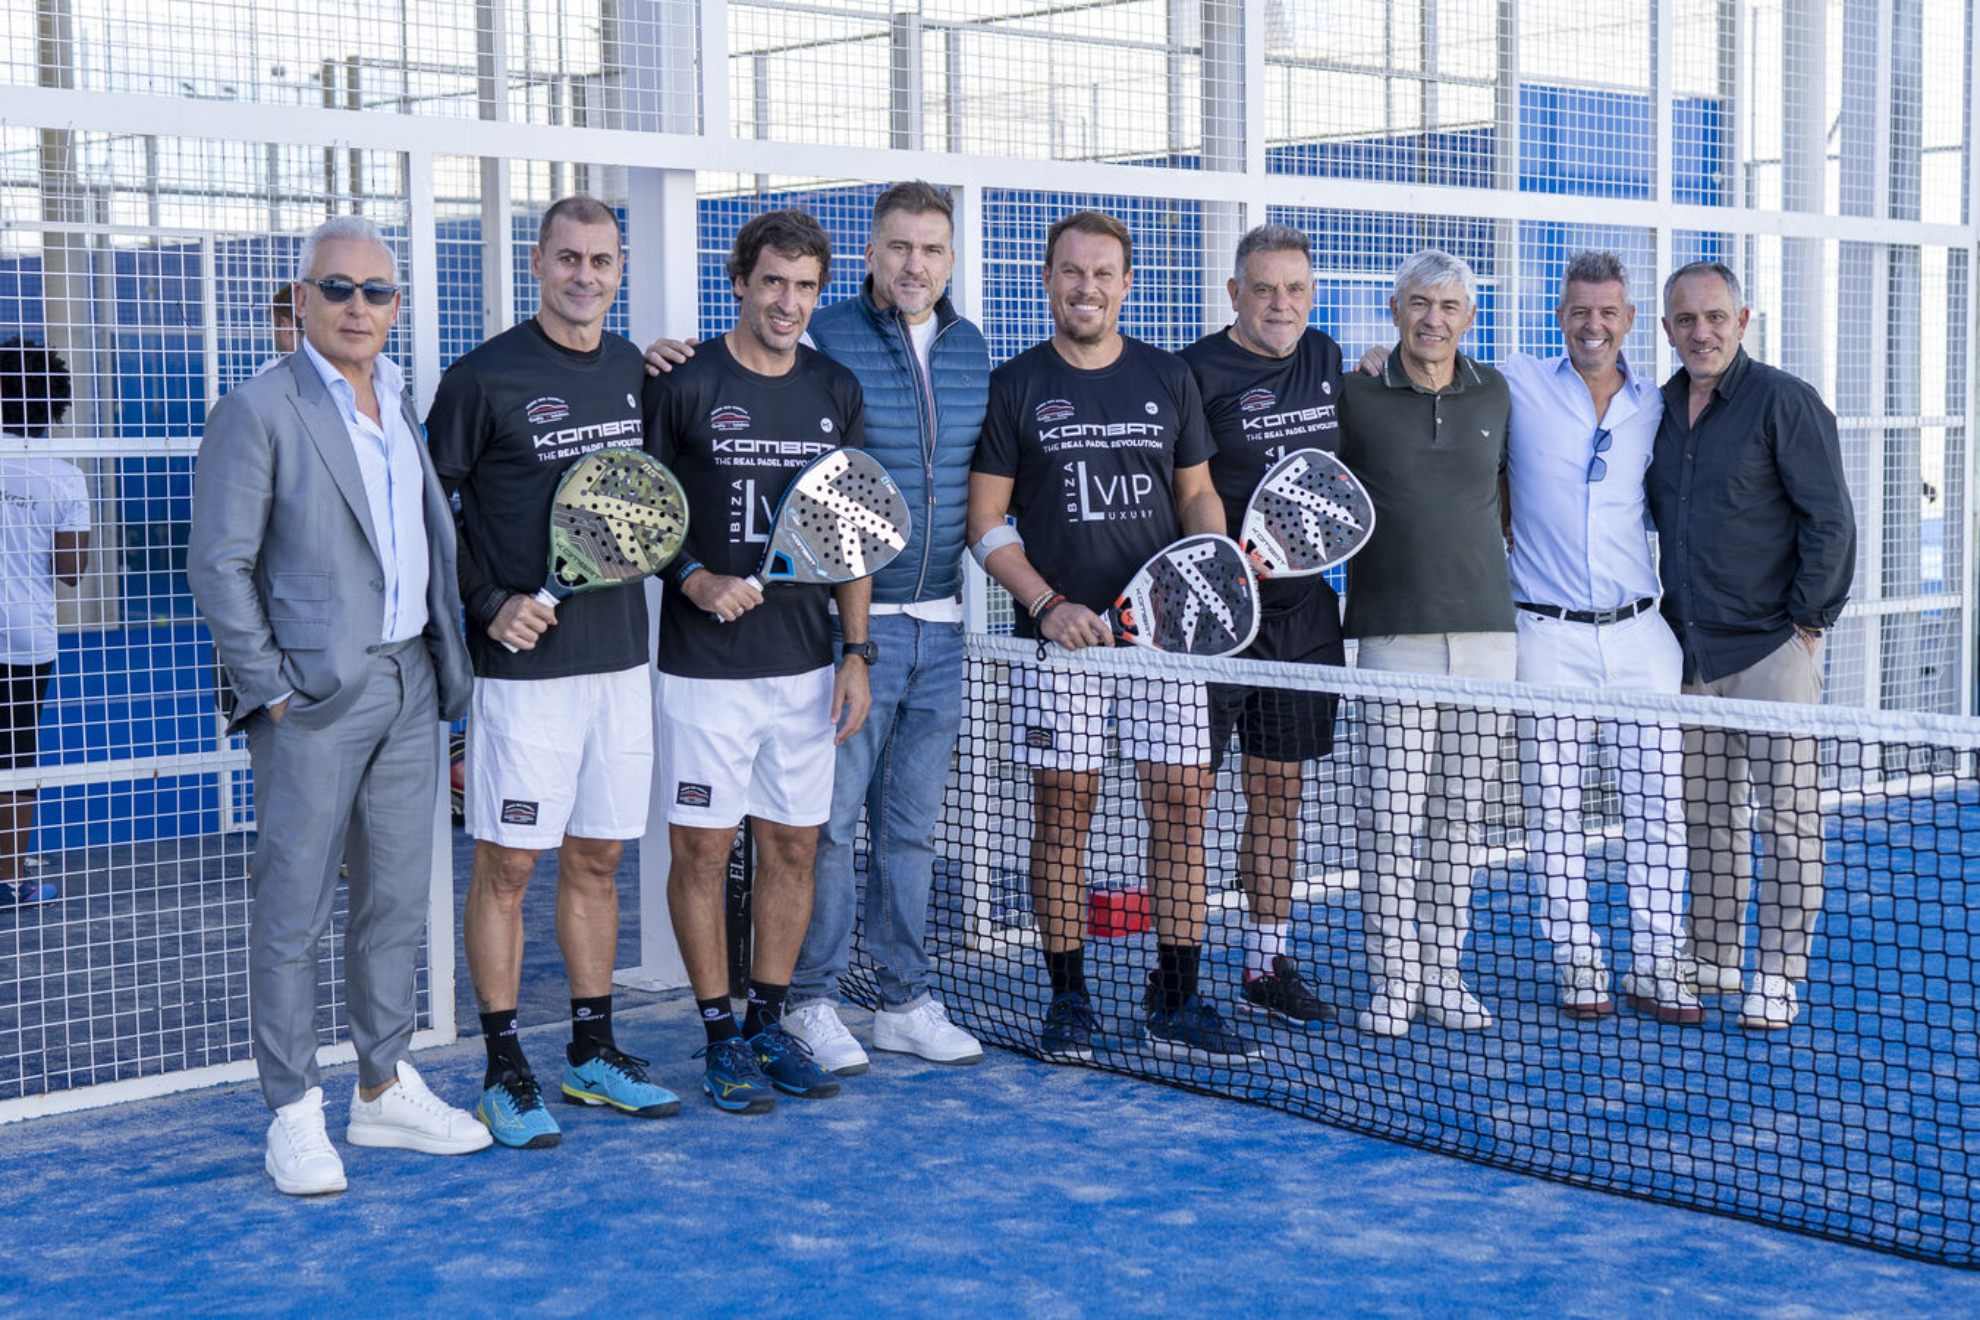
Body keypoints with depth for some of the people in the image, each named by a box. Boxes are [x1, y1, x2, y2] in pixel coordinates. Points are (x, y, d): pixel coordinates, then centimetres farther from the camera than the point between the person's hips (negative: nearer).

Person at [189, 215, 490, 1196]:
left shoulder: (407, 403, 13)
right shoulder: (259, 412, -8)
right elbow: (217, 564, -10)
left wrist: (445, 656, 12)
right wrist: (269, 689, -12)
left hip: (408, 684, 7)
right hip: (315, 694, -7)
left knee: (397, 900, 13)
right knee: (294, 910, 0)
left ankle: (384, 1089, 25)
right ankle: (294, 1116, 9)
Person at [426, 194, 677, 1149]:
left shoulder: (638, 372, 9)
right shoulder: (485, 378, -8)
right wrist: (490, 604, -12)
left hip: (620, 655, 6)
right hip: (524, 661, -5)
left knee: (597, 857, 13)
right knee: (507, 863, 0)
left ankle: (593, 1051, 24)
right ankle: (504, 1073, 9)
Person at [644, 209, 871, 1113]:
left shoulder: (836, 393, 8)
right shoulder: (683, 384, -5)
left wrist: (855, 651, 5)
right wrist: (695, 578, -16)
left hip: (807, 663, 4)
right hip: (706, 665, -4)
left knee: (793, 845, 9)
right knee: (702, 847, 1)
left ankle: (769, 1023, 23)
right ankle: (720, 1036, 13)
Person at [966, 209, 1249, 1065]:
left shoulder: (1169, 380, 11)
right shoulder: (1014, 386, 2)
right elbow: (987, 524, 1)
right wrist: (1048, 605, -11)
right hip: (1059, 639, -2)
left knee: (1181, 806, 0)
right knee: (1062, 812, 2)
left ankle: (1175, 1003, 8)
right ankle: (1067, 1002, 13)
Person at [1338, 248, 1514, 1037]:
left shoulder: (1494, 394, 10)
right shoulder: (1355, 397, 1)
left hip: (1485, 630, 3)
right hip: (1393, 633, -3)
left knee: (1455, 810, 8)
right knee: (1392, 811, -5)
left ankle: (1442, 973, 17)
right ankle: (1391, 983, 5)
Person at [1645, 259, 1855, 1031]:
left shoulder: (1784, 402, -7)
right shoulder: (1660, 410, 10)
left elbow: (1830, 520, -8)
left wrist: (1807, 621, -9)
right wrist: (1669, 618, 13)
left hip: (1771, 647, -6)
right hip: (1689, 649, 6)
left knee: (1787, 809, -3)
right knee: (1705, 810, 12)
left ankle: (1777, 976, 3)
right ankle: (1711, 960, 22)